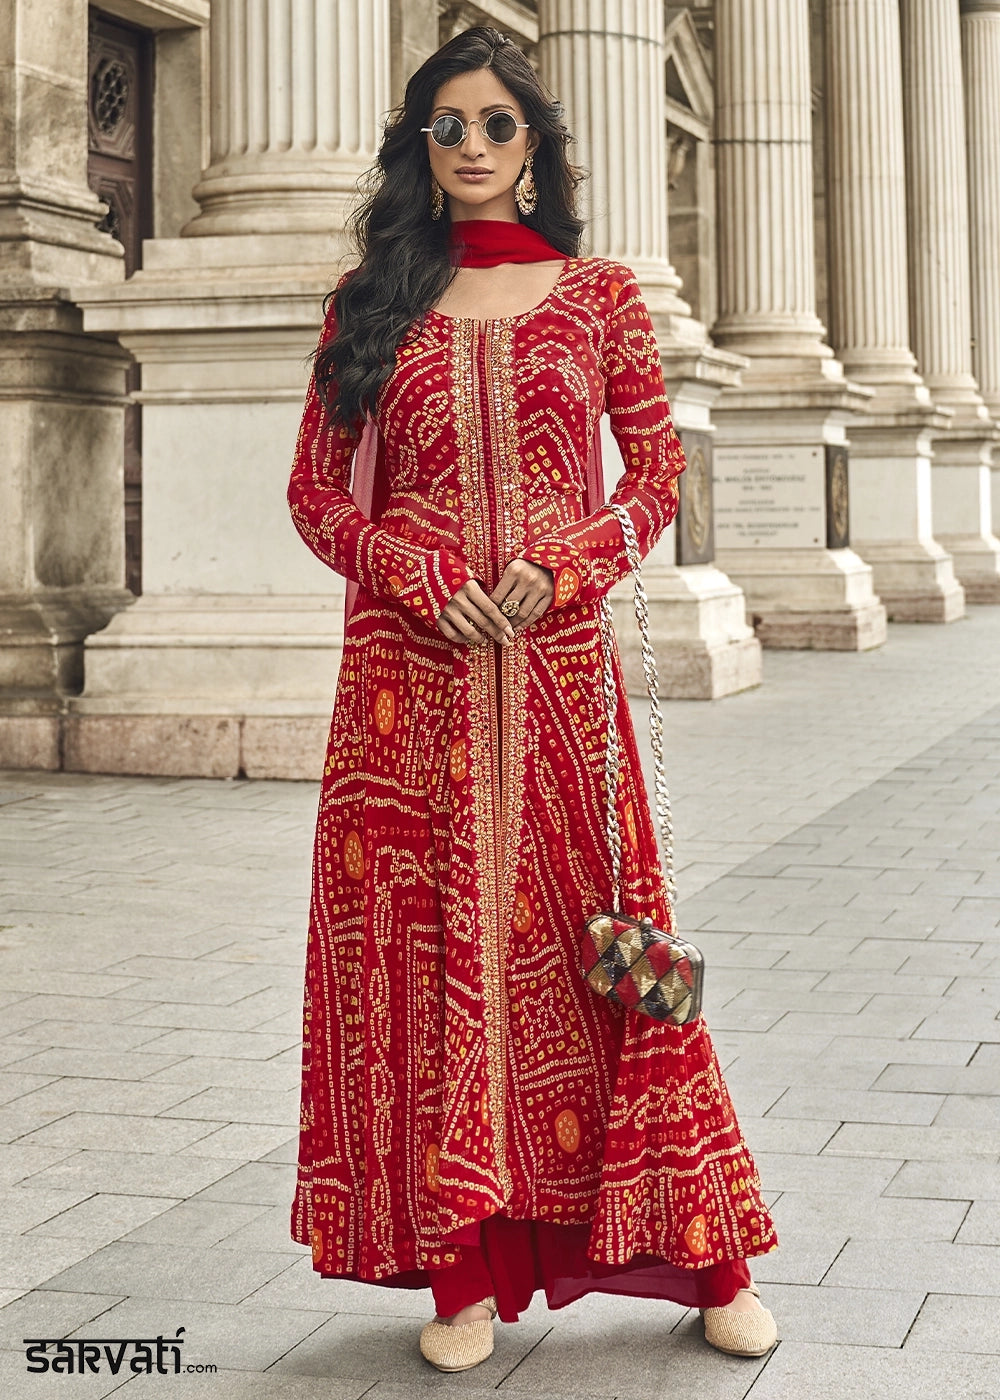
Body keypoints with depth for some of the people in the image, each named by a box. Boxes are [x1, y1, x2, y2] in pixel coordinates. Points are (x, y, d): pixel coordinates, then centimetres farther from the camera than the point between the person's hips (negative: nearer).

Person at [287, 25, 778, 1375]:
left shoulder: (599, 293, 9)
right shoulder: (371, 301, 10)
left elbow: (658, 468, 8)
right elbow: (318, 491, 8)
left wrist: (562, 566, -9)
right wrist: (421, 579, -8)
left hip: (559, 658, 0)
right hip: (409, 666, 1)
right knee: (433, 936, 0)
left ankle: (705, 1259, 14)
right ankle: (466, 1271, 9)